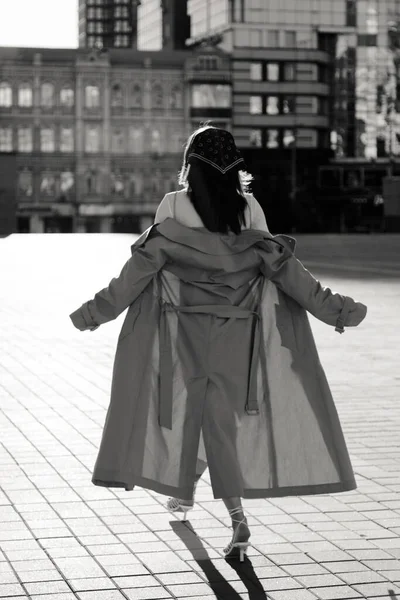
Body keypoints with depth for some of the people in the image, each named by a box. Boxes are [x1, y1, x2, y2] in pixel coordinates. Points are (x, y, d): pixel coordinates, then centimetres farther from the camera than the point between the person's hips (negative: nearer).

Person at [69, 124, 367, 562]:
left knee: (188, 410, 15)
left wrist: (100, 309, -7)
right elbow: (279, 267, -5)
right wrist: (332, 309, 0)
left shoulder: (174, 206, -8)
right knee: (222, 417, 11)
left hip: (188, 328, -2)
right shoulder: (249, 208, -2)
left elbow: (145, 264, -12)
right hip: (235, 331, 2)